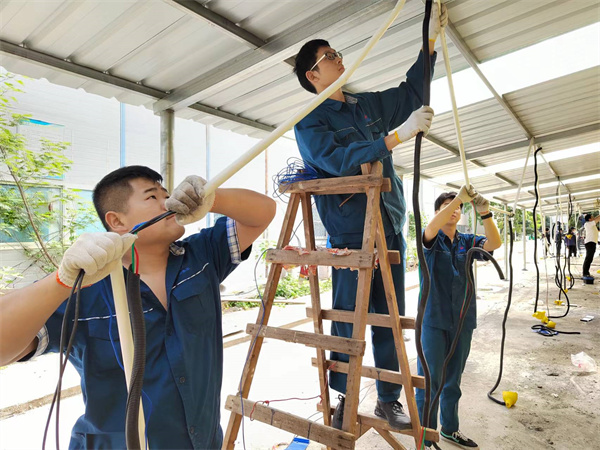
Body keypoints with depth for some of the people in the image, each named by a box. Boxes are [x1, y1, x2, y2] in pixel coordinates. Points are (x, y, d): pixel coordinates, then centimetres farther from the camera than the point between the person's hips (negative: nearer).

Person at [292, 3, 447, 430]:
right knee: (348, 323, -2)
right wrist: (397, 135, -22)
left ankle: (389, 399, 26)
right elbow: (340, 159, -19)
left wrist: (431, 39, 27)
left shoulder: (368, 106, 18)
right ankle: (342, 398, 19)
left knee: (391, 322, 10)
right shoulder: (309, 122, -2)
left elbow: (411, 92, 30)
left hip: (391, 231, 6)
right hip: (351, 235, -6)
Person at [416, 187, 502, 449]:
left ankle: (449, 429, 37)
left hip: (462, 321, 4)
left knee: (453, 380, 18)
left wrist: (485, 213, -27)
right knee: (429, 382, -1)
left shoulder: (467, 241, 7)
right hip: (433, 320, -4)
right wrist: (459, 197, -36)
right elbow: (432, 227, -26)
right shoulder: (431, 240, -3)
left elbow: (495, 243, -11)